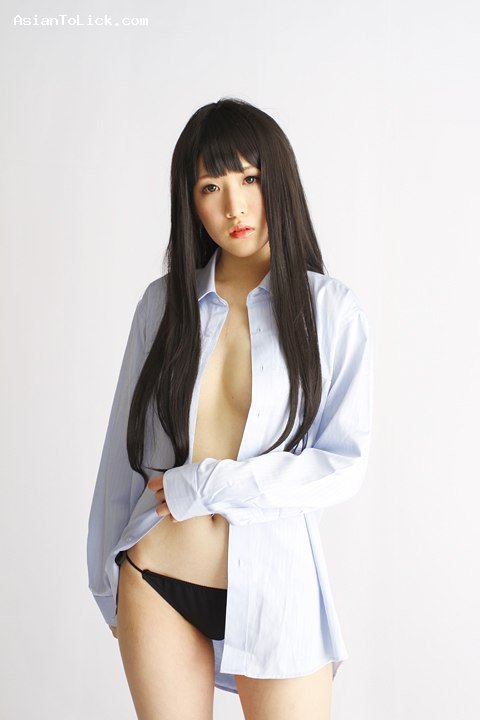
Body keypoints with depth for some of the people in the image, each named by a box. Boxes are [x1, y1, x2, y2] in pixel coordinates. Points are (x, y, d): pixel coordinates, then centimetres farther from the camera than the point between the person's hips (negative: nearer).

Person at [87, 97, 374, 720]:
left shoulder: (330, 309, -5)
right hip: (157, 583, 2)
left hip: (275, 584, -2)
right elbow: (125, 447, 7)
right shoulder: (164, 302, 2)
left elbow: (345, 464, -9)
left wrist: (206, 485, -14)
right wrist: (108, 583, 10)